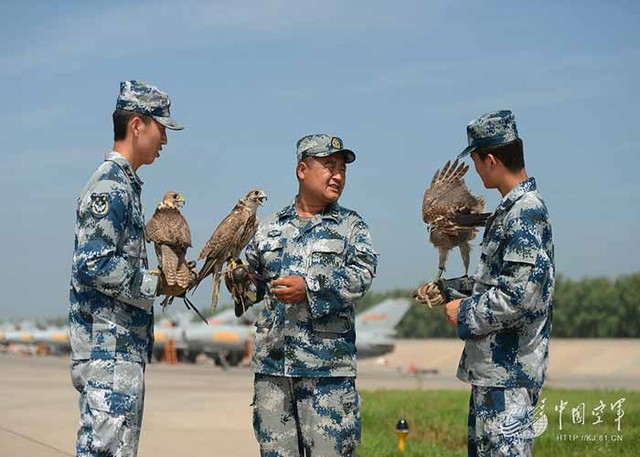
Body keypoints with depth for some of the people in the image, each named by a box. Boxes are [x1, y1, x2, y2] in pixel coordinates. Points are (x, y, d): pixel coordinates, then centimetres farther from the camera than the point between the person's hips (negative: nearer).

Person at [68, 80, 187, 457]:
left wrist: (167, 277, 10)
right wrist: (156, 285, -13)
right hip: (109, 351, -10)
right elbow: (93, 265, -21)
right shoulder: (110, 186, -13)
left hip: (125, 348, 10)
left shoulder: (125, 184, 19)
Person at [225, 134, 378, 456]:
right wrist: (238, 283, -2)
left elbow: (362, 275, -9)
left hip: (327, 368, -3)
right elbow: (255, 285, 21)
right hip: (271, 364, 3)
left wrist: (310, 287, -21)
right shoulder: (270, 227, 15)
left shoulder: (351, 226, 6)